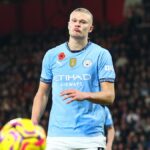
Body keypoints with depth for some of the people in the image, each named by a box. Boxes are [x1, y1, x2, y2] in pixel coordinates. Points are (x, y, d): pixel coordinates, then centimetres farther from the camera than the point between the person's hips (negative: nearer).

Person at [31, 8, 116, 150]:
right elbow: (42, 94, 16)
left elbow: (109, 96, -2)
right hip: (56, 136, 2)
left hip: (90, 137, -2)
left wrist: (85, 95, -20)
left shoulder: (101, 55, 3)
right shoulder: (51, 55, 12)